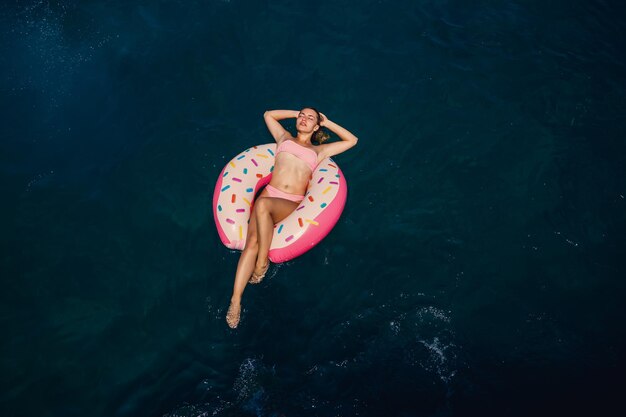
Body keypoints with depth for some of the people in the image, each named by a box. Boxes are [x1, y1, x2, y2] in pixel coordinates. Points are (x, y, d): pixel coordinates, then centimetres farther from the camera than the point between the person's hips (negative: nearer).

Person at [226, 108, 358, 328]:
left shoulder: (319, 150, 24)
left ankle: (263, 262, -22)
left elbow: (352, 140, 27)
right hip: (269, 193, 2)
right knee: (252, 242, -23)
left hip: (291, 204, -1)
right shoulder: (285, 137, 27)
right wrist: (296, 112, 36)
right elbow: (268, 114, 38)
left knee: (263, 205, -38)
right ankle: (235, 300, -27)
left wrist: (327, 123, 28)